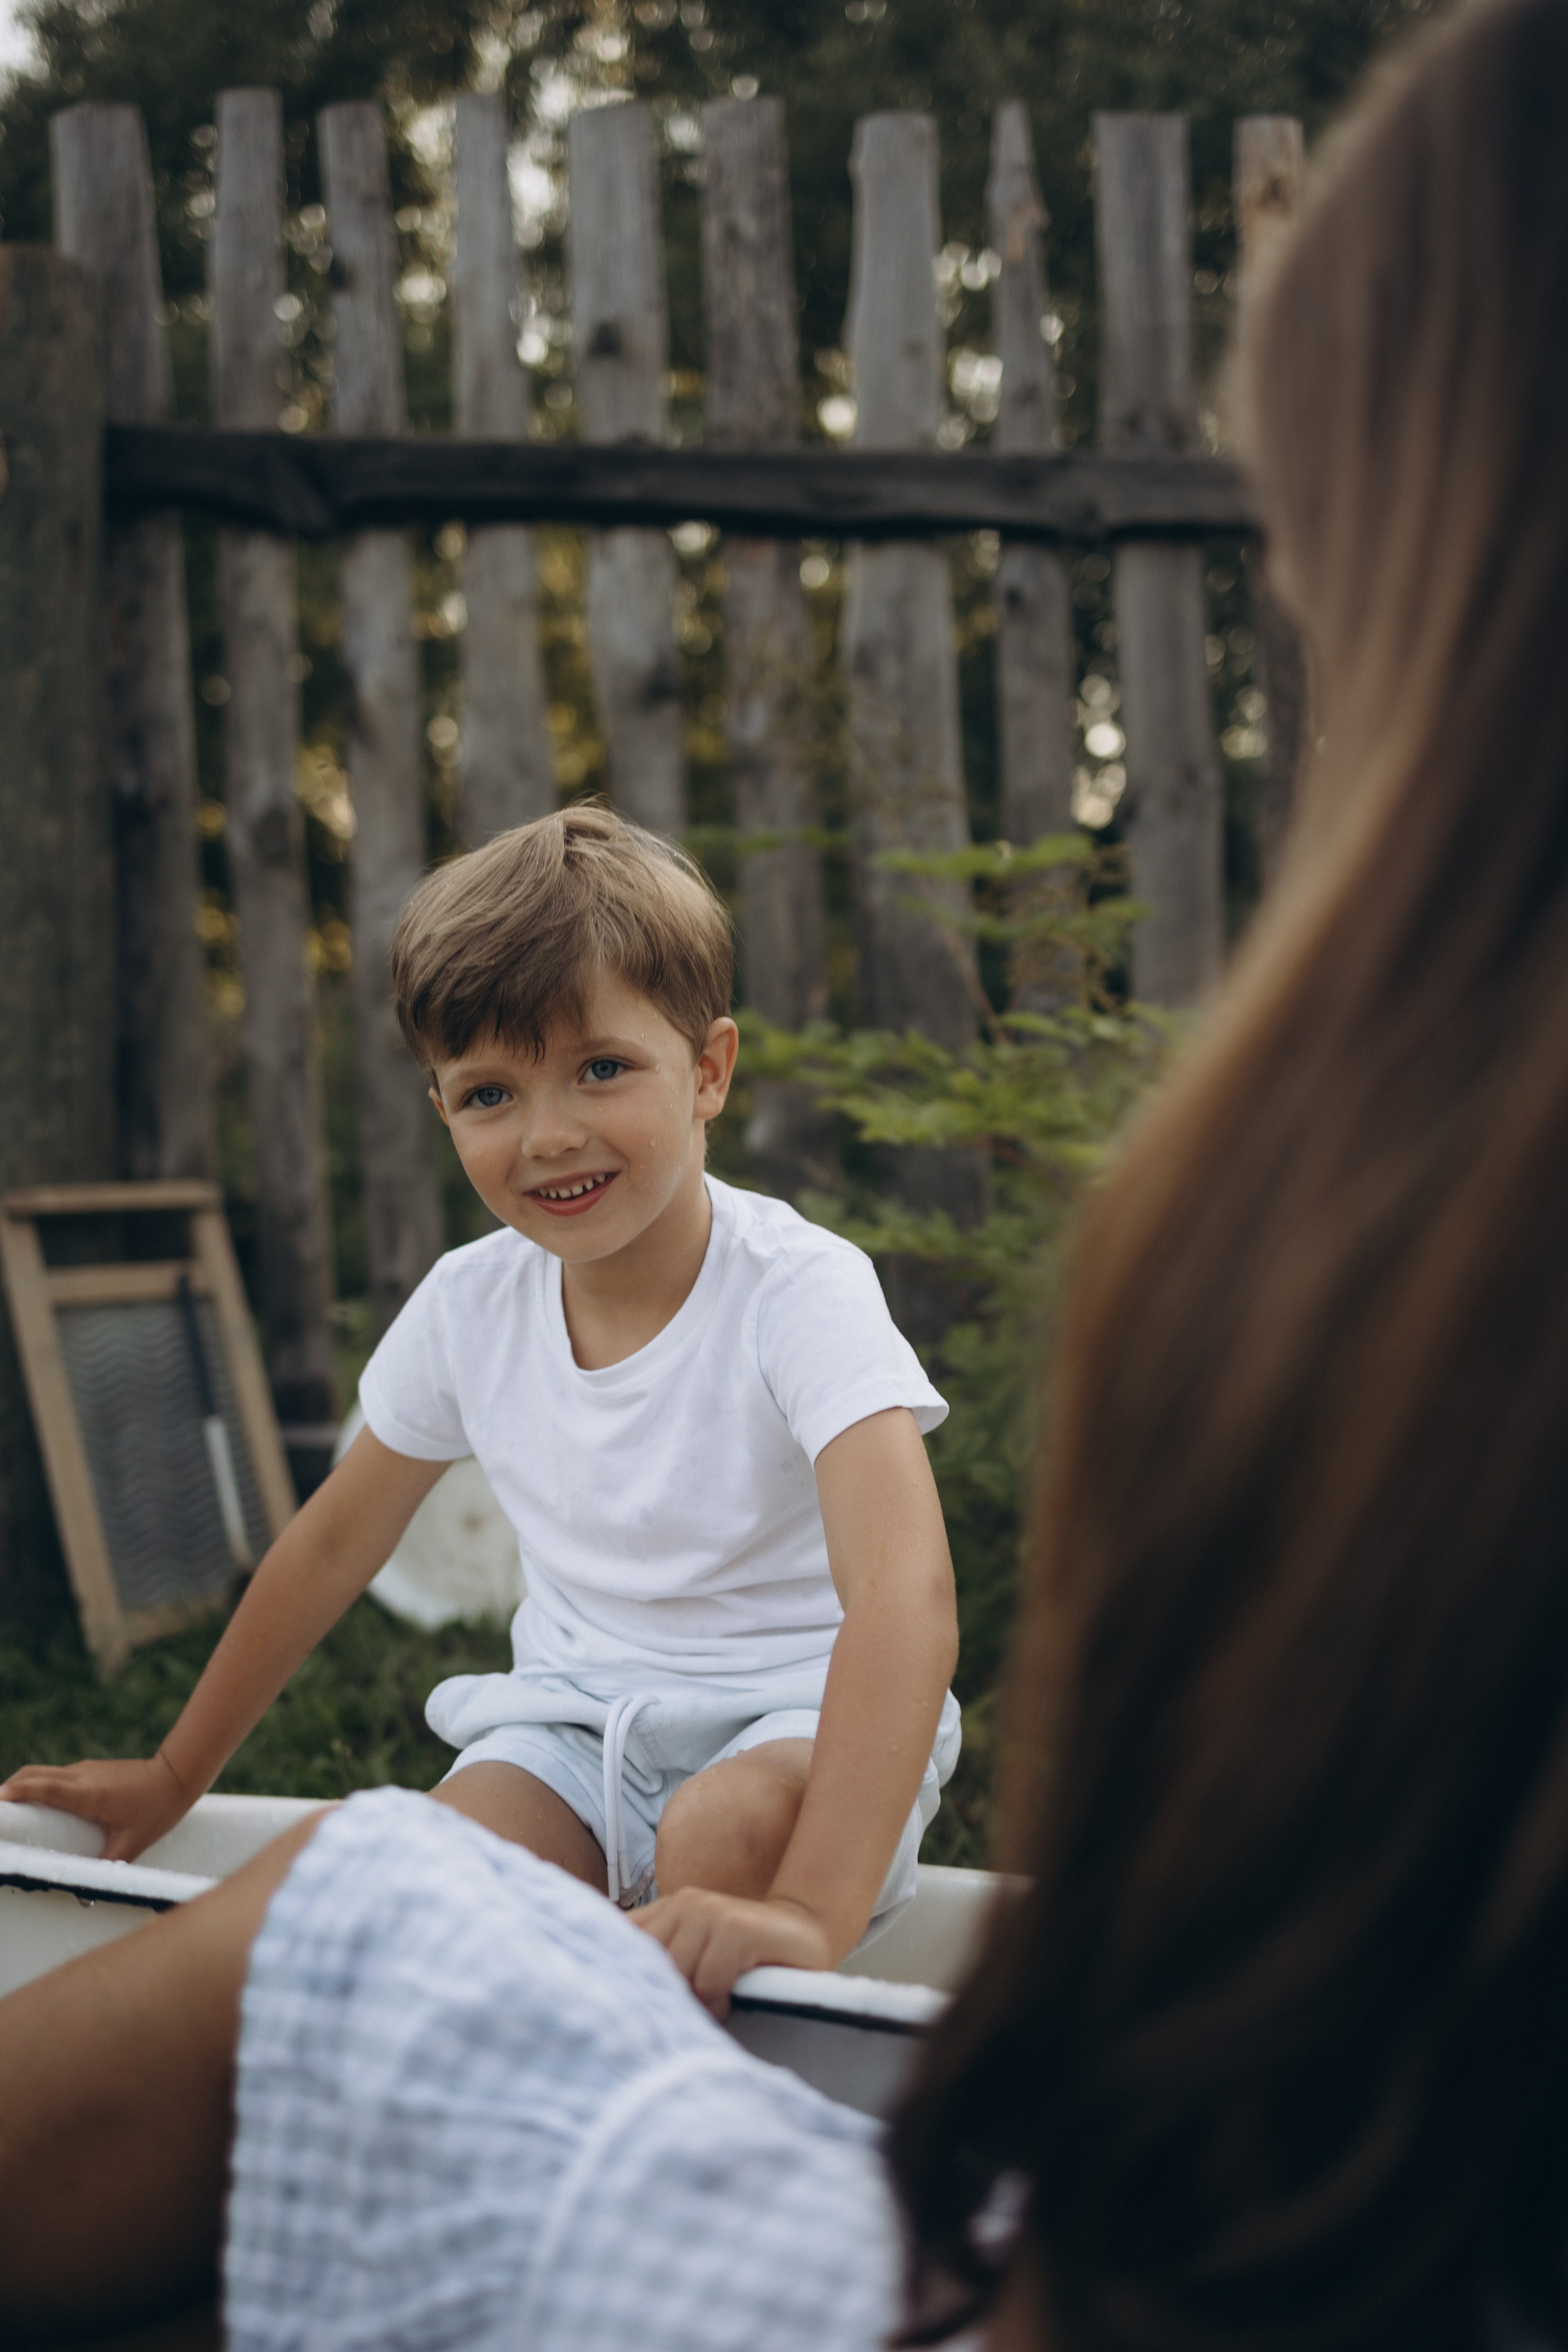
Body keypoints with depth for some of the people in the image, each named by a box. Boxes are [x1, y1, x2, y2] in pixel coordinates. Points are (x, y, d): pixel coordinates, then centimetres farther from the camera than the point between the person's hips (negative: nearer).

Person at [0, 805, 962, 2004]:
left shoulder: (798, 1289, -21)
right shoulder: (469, 1306, -3)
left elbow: (904, 1591, -35)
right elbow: (335, 1543, 14)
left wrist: (813, 1914, -50)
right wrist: (174, 1778, 21)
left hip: (797, 1720, -4)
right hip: (577, 1723, 4)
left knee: (726, 1827, -36)